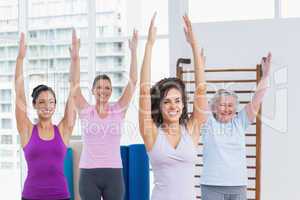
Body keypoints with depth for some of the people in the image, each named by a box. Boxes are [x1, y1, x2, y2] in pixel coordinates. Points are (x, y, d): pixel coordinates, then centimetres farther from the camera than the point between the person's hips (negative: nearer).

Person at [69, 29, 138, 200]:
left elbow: (133, 82, -5)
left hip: (114, 174, 1)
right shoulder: (86, 111, 1)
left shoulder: (119, 110, 2)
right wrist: (75, 56, -20)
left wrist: (133, 52, -12)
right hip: (89, 174, 0)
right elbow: (75, 83, -8)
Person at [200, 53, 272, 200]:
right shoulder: (209, 123, 0)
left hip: (238, 187, 3)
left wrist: (265, 75, -3)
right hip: (212, 186, -3)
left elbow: (256, 101, 3)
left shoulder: (240, 122, 6)